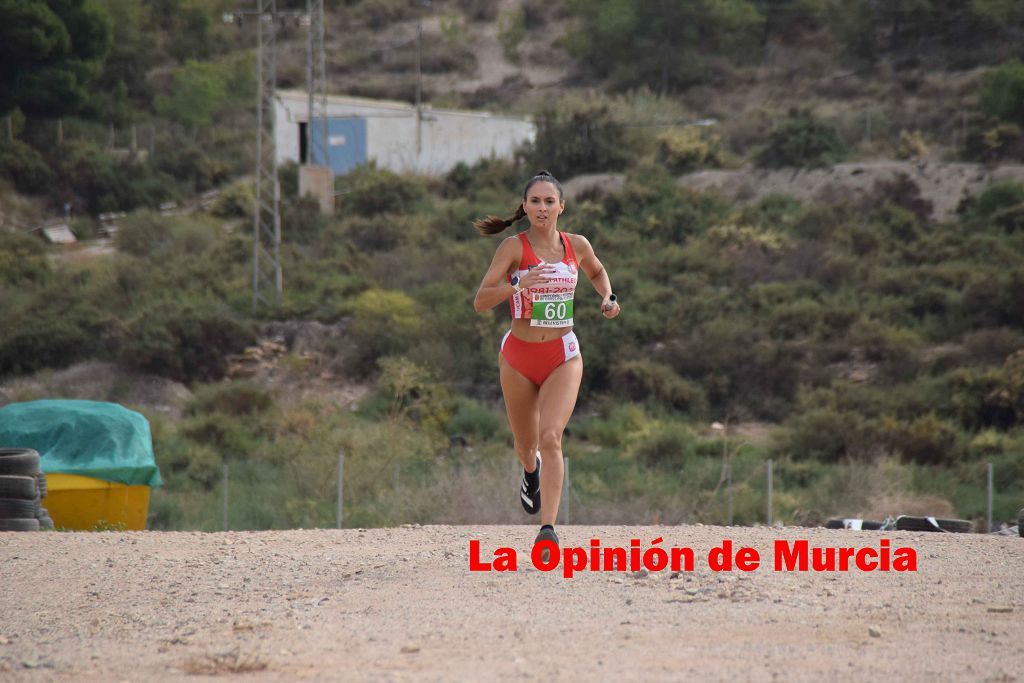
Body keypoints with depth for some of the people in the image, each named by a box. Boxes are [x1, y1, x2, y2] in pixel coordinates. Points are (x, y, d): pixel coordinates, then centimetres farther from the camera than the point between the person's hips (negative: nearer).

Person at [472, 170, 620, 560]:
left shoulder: (577, 246, 1)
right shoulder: (514, 248, -8)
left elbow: (596, 271, 26)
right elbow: (481, 302, -15)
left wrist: (608, 298, 6)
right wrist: (518, 285, -31)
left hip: (563, 357, 0)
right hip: (519, 356, 0)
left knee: (550, 438, -20)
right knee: (526, 445, 17)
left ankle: (548, 529, -23)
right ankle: (531, 471, 55)